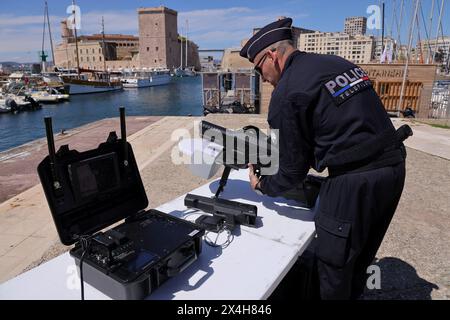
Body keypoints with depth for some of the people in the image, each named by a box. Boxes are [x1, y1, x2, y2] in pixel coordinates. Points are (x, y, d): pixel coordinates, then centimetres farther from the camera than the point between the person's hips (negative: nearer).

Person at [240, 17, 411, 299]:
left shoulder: (286, 93, -10)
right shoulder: (339, 62, 13)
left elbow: (294, 170, -5)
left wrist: (263, 186, 13)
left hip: (354, 181, -8)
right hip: (394, 165, 9)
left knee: (334, 263, 11)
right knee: (361, 257, 26)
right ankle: (353, 294, 46)